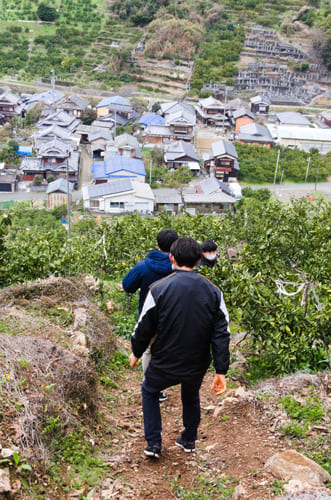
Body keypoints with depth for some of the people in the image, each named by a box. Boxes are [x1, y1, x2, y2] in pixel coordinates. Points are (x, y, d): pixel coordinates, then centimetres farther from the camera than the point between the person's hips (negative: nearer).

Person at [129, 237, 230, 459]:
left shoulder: (159, 289, -15)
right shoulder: (213, 291, -5)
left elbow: (144, 328, -7)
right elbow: (221, 334, -6)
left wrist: (136, 353, 11)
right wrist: (221, 371, -3)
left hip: (165, 365, -3)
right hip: (197, 366, 3)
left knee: (149, 391, 26)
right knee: (191, 397, 32)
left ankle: (154, 443, 24)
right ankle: (189, 441, 45)